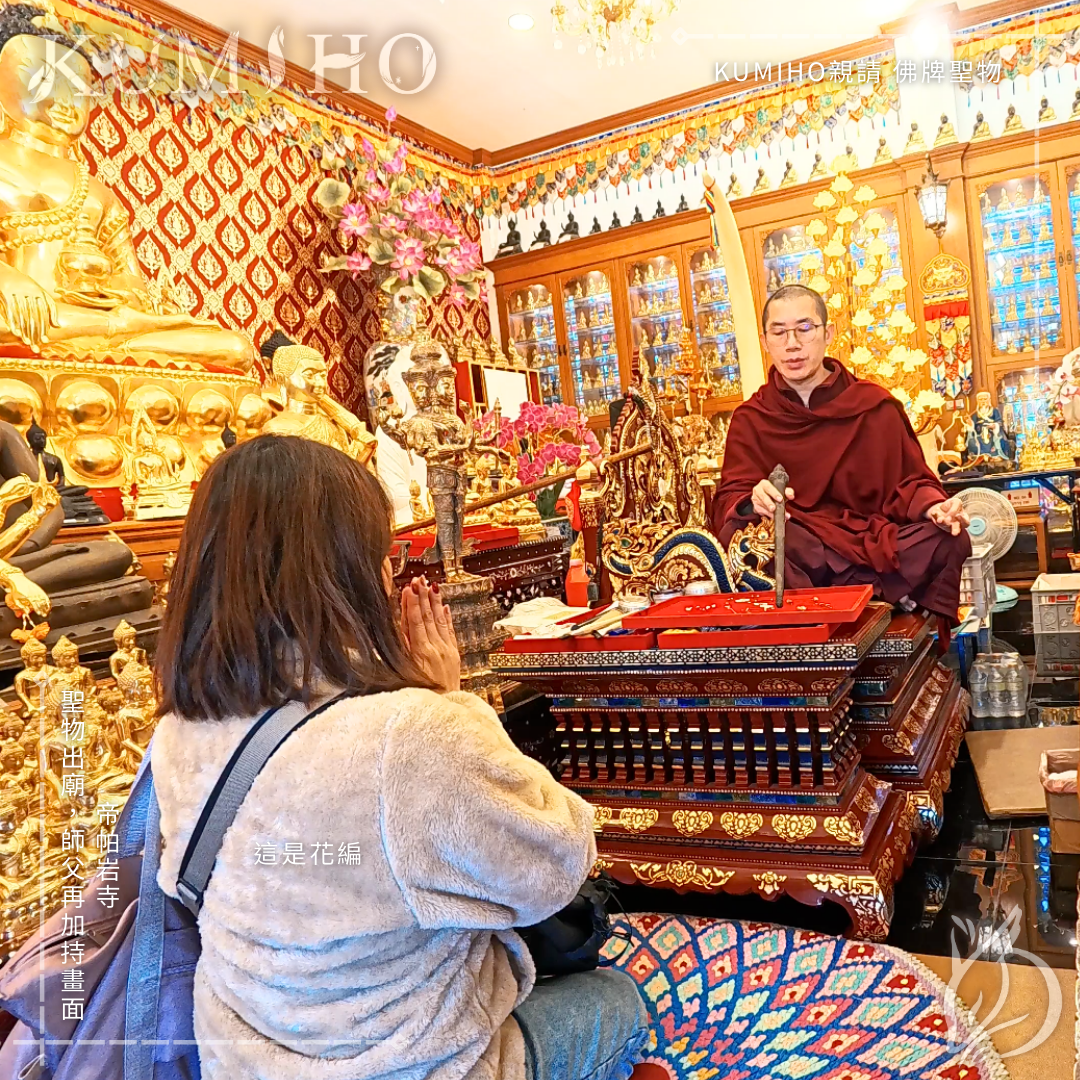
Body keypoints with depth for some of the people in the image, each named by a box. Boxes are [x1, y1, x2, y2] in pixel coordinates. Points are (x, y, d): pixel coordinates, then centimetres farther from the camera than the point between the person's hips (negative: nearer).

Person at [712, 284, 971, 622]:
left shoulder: (875, 405, 10)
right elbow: (728, 503, -1)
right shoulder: (749, 420, 8)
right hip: (794, 553, -1)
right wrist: (753, 503, -27)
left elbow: (908, 483, 12)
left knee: (948, 542, -27)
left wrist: (933, 507, -13)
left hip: (873, 541, 1)